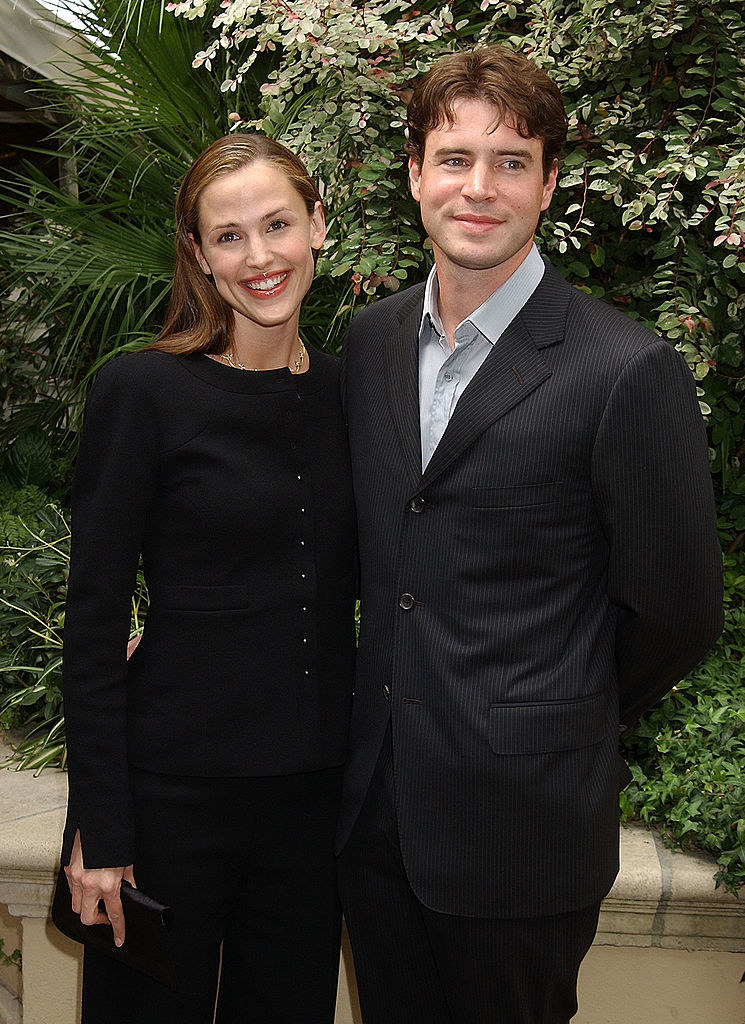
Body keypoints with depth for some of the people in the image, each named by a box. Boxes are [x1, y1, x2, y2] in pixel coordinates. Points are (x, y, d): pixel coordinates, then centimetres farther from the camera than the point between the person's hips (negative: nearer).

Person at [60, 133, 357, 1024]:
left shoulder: (347, 391, 4)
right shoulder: (141, 392, -10)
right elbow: (92, 619, -10)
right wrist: (99, 831, -12)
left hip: (317, 784, 5)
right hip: (178, 783, -4)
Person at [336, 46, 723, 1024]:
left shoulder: (628, 371, -16)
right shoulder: (370, 339, 4)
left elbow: (678, 614, -9)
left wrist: (567, 725, 3)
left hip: (521, 825, -5)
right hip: (374, 804, 5)